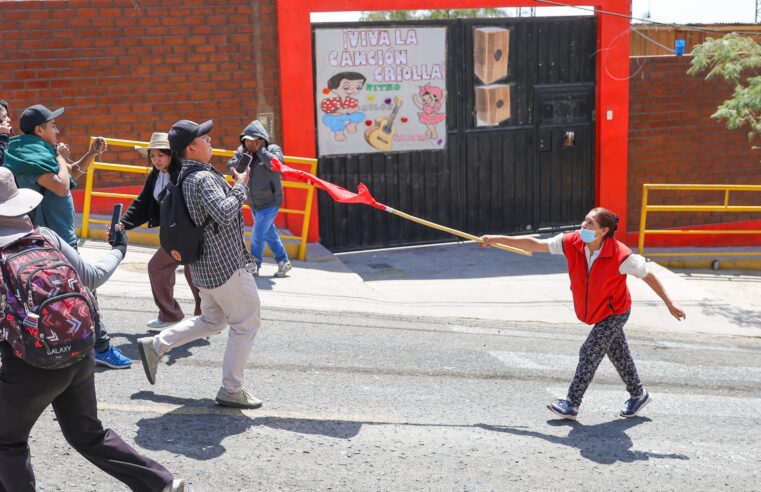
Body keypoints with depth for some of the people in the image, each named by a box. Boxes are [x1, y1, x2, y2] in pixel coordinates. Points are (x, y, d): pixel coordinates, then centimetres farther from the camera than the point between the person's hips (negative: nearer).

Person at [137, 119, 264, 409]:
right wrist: (240, 186, -19)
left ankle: (154, 345, 23)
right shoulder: (203, 178, -20)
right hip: (226, 264, -10)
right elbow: (225, 214, -32)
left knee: (211, 320, 24)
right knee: (246, 324, 3)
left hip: (207, 264, 10)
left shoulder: (186, 176, 11)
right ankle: (231, 390, 9)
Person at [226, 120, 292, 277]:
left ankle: (254, 266, 9)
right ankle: (283, 262, 29)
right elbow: (230, 167, -9)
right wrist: (244, 157, -23)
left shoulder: (272, 149, -13)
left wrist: (260, 150, -25)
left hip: (269, 202, -6)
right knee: (269, 233, 16)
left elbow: (274, 163, -33)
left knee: (257, 235, -6)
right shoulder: (242, 151, 1)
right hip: (254, 203, 7)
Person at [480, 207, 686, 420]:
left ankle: (572, 404, -3)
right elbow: (535, 244, -12)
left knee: (590, 353, -11)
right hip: (597, 312, 6)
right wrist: (498, 239, -13)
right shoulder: (572, 242, -18)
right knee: (619, 355, 18)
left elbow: (648, 276, -18)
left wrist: (670, 303, -16)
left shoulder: (620, 255, -31)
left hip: (615, 313, -6)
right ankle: (638, 394, 38)